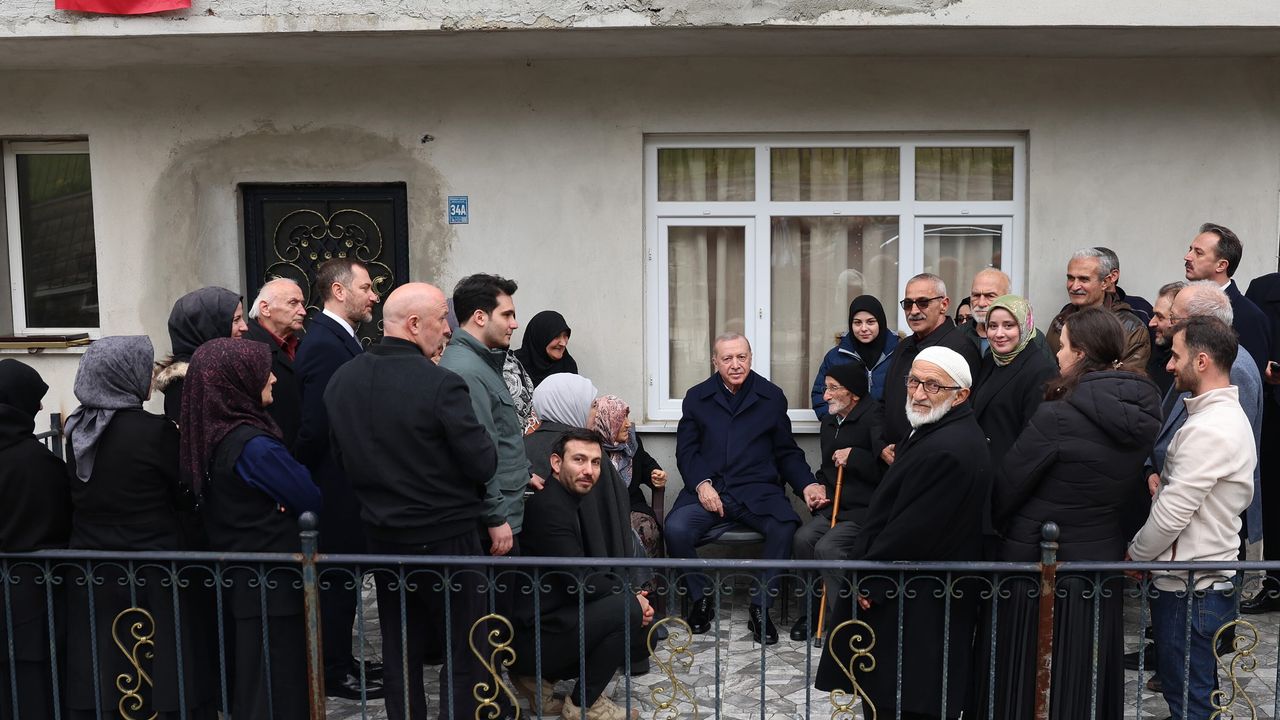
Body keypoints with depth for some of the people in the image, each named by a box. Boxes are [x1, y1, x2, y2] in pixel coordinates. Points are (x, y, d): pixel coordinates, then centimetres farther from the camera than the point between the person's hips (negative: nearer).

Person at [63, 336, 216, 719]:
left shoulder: (77, 431, 0)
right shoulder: (155, 432, -18)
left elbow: (80, 495, 10)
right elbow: (187, 497, -7)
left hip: (91, 573, 6)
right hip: (154, 576, -6)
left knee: (98, 689, 14)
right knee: (169, 683, 6)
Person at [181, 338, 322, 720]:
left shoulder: (210, 436, 3)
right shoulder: (254, 445, -23)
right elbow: (311, 501, -15)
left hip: (235, 577, 9)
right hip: (269, 583, -8)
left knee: (248, 682, 20)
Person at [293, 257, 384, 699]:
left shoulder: (340, 339, 11)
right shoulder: (325, 345, -21)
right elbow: (316, 426, -24)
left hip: (346, 484, 10)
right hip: (336, 486, -10)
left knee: (343, 576, 18)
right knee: (337, 579, 3)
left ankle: (341, 660, 31)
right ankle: (333, 674, 16)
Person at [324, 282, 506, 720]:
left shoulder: (341, 381, -1)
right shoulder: (440, 384, -21)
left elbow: (344, 458, 8)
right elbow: (483, 465, -17)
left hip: (383, 536, 6)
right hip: (445, 537, -6)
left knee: (400, 651, 17)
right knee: (464, 653, 7)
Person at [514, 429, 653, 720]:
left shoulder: (574, 502, 10)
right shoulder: (549, 507, -21)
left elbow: (595, 570, 11)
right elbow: (580, 582, -24)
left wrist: (632, 596, -6)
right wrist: (632, 598, -10)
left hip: (550, 617, 10)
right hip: (530, 637, -10)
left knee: (641, 627, 13)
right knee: (628, 611, -21)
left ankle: (538, 678, 13)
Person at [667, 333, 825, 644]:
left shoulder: (772, 396, 11)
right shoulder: (697, 397, 11)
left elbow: (786, 452, 14)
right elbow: (686, 450, 8)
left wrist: (807, 484, -3)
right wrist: (701, 484, -10)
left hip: (757, 491, 0)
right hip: (708, 490, 0)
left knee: (785, 527, -31)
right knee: (675, 529, -28)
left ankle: (760, 609, -11)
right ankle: (701, 600, -1)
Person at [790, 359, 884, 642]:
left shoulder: (874, 418, -9)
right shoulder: (830, 422, 18)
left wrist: (854, 457, -17)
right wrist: (819, 486, 14)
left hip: (866, 510, -7)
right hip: (833, 507, 7)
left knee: (827, 547, -27)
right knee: (803, 539, -18)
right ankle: (815, 610, -2)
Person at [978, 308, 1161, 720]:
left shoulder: (1056, 418, -22)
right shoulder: (1142, 416, -3)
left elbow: (1006, 487, -14)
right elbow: (1133, 489, 6)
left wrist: (995, 525, 4)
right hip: (1103, 559, 6)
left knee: (1022, 679, 11)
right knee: (1085, 678, 21)